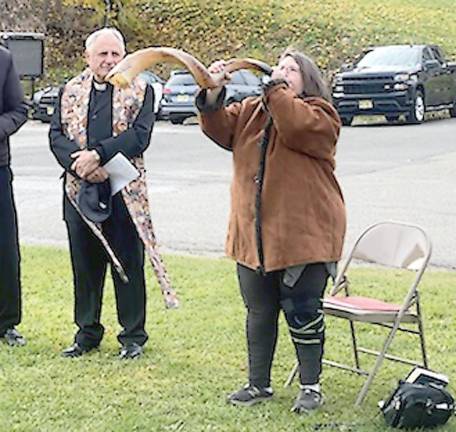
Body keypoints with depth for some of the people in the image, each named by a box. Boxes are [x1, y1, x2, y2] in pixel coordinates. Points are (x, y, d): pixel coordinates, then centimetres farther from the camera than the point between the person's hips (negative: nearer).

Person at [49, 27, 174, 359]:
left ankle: (133, 336, 15)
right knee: (85, 264, 11)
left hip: (125, 192, -3)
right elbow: (56, 135, 4)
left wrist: (98, 154, -18)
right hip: (80, 191, 3)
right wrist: (77, 162, -14)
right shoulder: (70, 91, 11)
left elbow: (140, 135, -10)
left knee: (128, 264, 3)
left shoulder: (140, 90, 1)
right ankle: (87, 332, 24)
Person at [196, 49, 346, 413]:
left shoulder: (319, 113, -3)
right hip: (253, 235, 6)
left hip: (302, 235, -5)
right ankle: (259, 383, 27)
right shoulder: (250, 110, 15)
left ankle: (311, 387, 15)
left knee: (302, 314, 1)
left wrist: (275, 88, -17)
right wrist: (213, 95, -15)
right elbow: (220, 129, 0)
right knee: (259, 312, 14)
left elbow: (296, 127, -24)